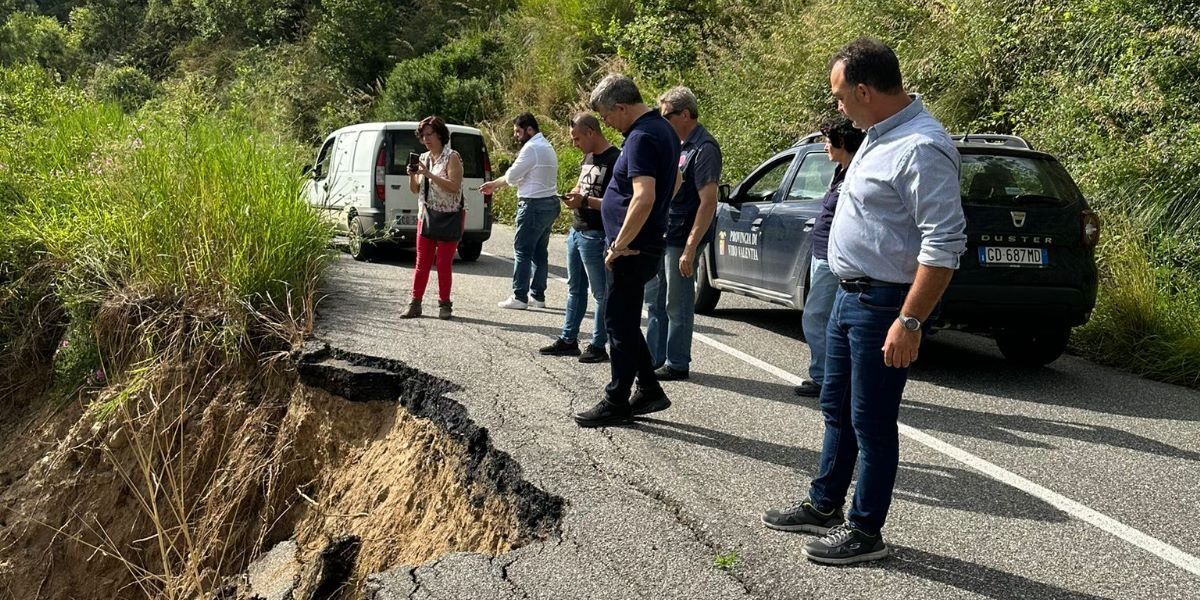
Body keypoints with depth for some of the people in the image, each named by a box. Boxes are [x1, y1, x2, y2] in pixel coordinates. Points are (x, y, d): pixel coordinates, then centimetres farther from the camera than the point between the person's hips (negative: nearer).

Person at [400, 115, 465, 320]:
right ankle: (415, 304, 8)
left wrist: (429, 174, -23)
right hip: (426, 216, 5)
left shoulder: (451, 157, -7)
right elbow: (415, 190, 17)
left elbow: (454, 186, -19)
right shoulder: (423, 158, 12)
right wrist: (412, 175, -3)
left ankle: (444, 305, 10)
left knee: (444, 264, -1)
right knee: (422, 263, 5)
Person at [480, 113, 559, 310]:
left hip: (534, 205, -10)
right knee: (540, 252, 12)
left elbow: (512, 176, -13)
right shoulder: (546, 147, 18)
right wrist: (494, 185, 23)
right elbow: (514, 176, 22)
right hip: (550, 203, 10)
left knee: (522, 251, -5)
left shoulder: (531, 148, -15)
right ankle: (537, 295, 16)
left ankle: (519, 297, -5)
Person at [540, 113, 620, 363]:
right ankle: (568, 340, 23)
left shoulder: (614, 160, -15)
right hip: (576, 231, 9)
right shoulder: (588, 157, 13)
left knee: (601, 293, 1)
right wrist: (572, 195, 5)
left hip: (595, 236, -9)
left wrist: (585, 201, -21)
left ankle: (598, 346, 7)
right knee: (575, 289, 15)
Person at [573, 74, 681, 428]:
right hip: (648, 244, 10)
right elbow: (674, 182, 27)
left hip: (632, 249, -10)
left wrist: (619, 245, -22)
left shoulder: (641, 138, -19)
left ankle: (617, 403, 9)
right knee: (623, 320, 17)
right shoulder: (662, 129, 13)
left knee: (620, 323, -1)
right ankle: (649, 391, 22)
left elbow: (643, 198, -30)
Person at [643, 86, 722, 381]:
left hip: (681, 240, -9)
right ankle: (654, 358, 26)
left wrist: (690, 248, -23)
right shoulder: (676, 145, 12)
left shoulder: (704, 149, -15)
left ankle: (676, 364, 11)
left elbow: (708, 202, -20)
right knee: (655, 300, 16)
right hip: (659, 235, 9)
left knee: (677, 305, 1)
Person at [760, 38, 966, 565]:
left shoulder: (921, 148, -22)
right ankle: (824, 506, 33)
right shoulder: (880, 135, 10)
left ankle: (865, 531, 15)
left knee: (871, 423, 1)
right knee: (837, 408, 19)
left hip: (882, 305, -10)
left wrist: (909, 323, -26)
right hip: (850, 296, 10)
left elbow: (944, 245, -25)